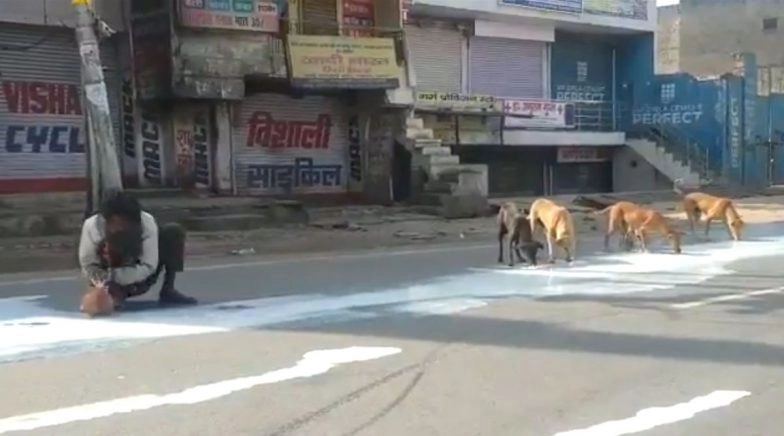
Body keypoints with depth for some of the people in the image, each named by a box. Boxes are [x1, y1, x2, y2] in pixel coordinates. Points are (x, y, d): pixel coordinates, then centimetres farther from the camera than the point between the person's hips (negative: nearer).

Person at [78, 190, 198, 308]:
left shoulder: (147, 223, -30)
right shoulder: (91, 226, -29)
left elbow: (148, 267, -28)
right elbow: (88, 265, -18)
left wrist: (114, 276, -40)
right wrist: (105, 284, -37)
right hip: (111, 280, 0)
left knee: (174, 232, -19)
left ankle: (168, 291, -10)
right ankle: (117, 295, 6)